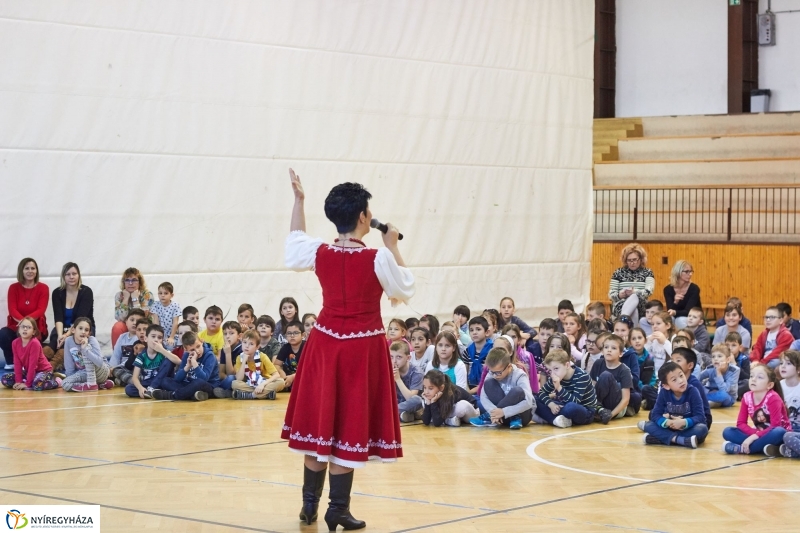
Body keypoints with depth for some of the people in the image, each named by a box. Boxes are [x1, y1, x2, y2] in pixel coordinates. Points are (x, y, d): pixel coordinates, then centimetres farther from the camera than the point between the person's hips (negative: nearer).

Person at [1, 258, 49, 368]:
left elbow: (40, 310, -11)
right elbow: (12, 310, -6)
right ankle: (12, 363, -9)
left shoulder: (43, 288, 0)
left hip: (36, 327, -2)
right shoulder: (13, 288, 5)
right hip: (16, 325, 2)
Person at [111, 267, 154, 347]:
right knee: (117, 327, -29)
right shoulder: (119, 295, -5)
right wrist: (126, 298, -20)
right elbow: (120, 318, -18)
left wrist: (135, 299, -24)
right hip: (126, 327, 2)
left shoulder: (147, 295, -12)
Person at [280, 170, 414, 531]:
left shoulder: (320, 253, -4)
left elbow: (293, 247, 20)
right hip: (362, 348, -4)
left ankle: (310, 502, 20)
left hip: (325, 344, 4)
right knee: (349, 425, 1)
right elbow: (405, 291, -1)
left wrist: (298, 201, 23)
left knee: (318, 421, 13)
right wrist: (393, 248, 5)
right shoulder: (378, 258, -16)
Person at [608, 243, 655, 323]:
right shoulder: (618, 273, 12)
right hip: (620, 306, 0)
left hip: (641, 308, 0)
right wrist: (620, 295, -17)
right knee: (633, 311, -38)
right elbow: (611, 294, 7)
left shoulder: (647, 273, 11)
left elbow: (648, 291, -7)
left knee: (635, 298, -37)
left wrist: (634, 293, -26)